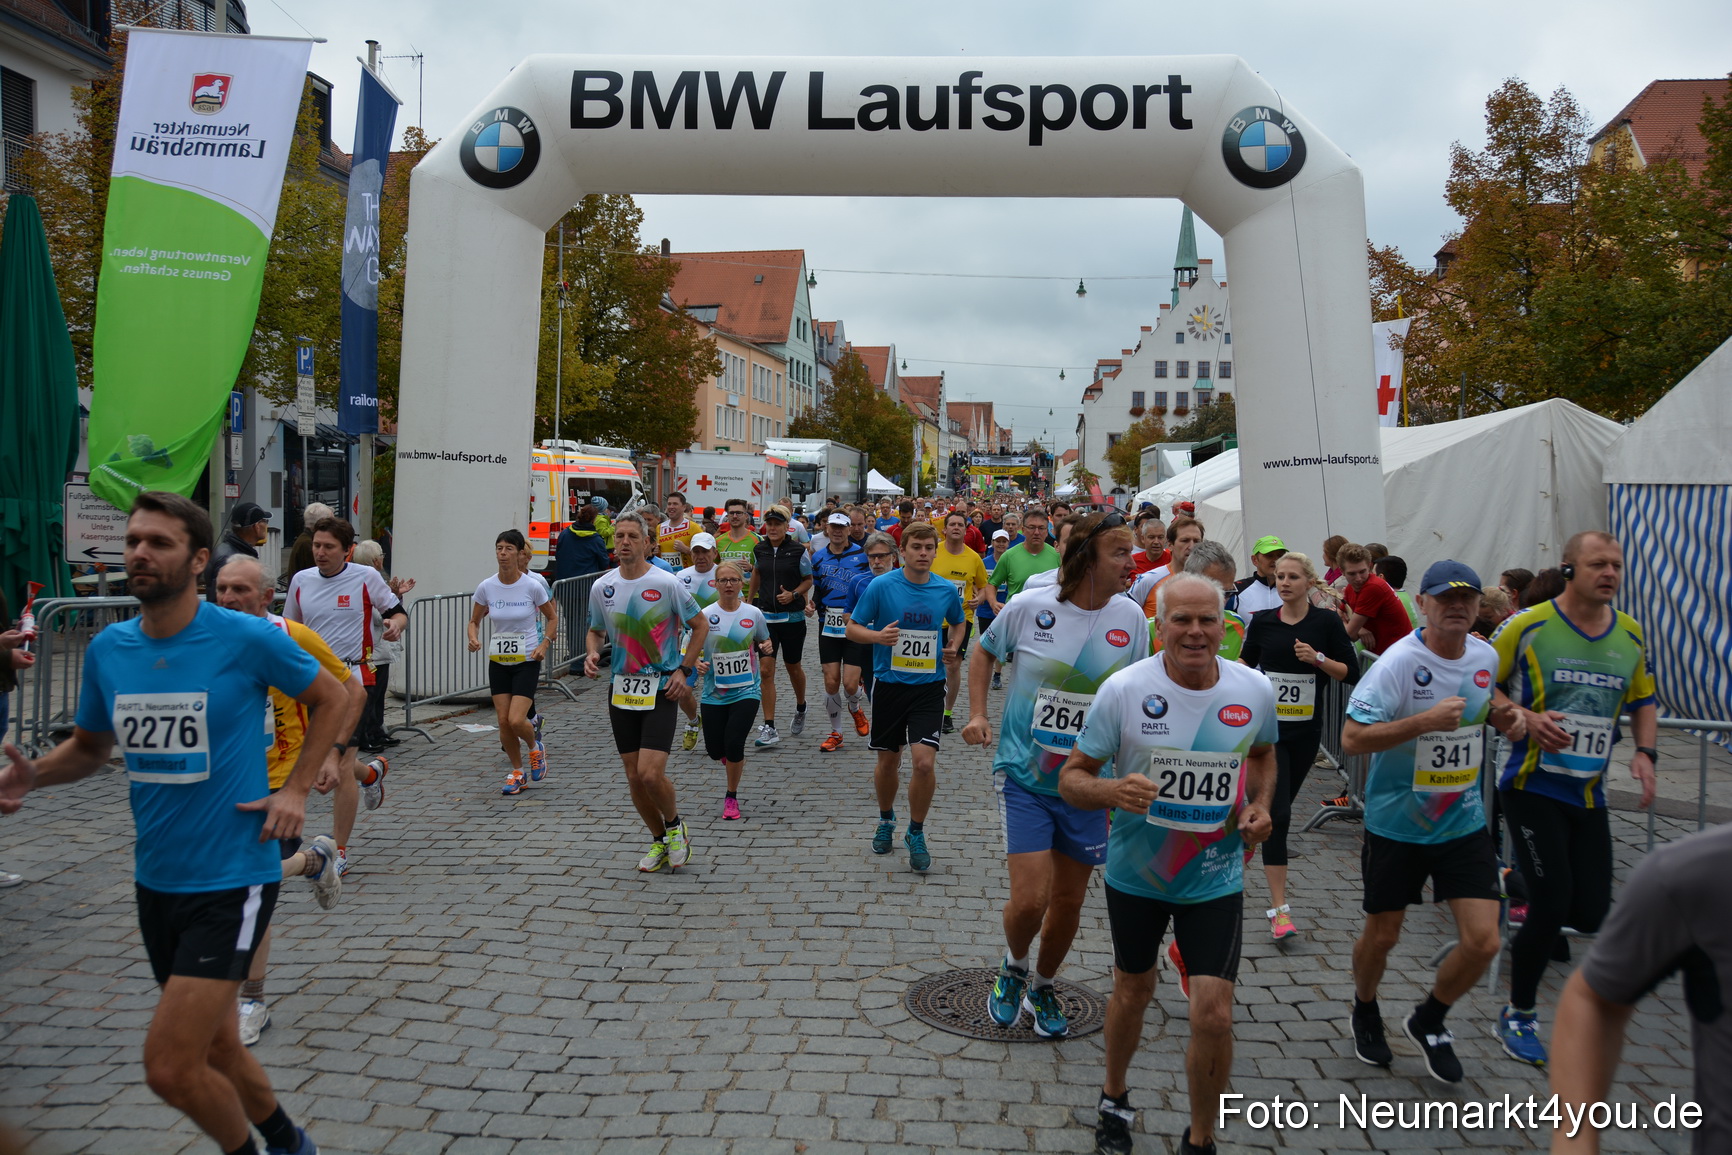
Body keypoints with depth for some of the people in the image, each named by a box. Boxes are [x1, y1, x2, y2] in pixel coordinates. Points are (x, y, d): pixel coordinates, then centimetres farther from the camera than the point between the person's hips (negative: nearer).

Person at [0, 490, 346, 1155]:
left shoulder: (249, 639, -13)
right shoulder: (106, 650, 2)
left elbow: (331, 699, 1)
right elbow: (90, 746, 16)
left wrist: (296, 790, -7)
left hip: (232, 881, -6)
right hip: (156, 881, 6)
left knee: (170, 1068, -10)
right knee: (216, 1050, 18)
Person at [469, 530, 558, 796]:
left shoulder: (533, 585, -11)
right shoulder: (485, 587, -4)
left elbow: (552, 617, 3)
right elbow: (474, 621, 9)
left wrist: (544, 644, -11)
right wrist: (474, 639, -12)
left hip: (527, 661, -3)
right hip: (498, 662, 3)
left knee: (516, 720, -14)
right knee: (503, 721, 2)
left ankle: (535, 747, 20)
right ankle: (517, 772, 23)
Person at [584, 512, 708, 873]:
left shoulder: (666, 583, -10)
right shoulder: (601, 587, 2)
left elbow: (701, 624, 1)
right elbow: (596, 631, 18)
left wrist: (683, 670, -5)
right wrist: (592, 653, -4)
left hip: (661, 688, -4)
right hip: (621, 687, 4)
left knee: (651, 773, -14)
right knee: (634, 777, 7)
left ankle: (675, 826, 16)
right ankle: (659, 841, 28)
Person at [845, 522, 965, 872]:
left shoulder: (947, 590, -1)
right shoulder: (881, 586, -8)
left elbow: (957, 623, 20)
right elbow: (852, 628, -3)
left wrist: (953, 643, 0)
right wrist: (878, 636, -22)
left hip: (929, 686, 0)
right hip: (889, 683, 0)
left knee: (924, 762, -12)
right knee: (888, 762, 12)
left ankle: (916, 832, 10)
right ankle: (886, 819, 40)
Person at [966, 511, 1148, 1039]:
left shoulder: (1130, 620, -4)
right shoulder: (1029, 607, -12)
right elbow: (984, 653, 9)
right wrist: (977, 714, -2)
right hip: (1024, 776, -3)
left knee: (1070, 899, 12)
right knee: (1030, 897, -11)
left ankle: (1042, 987, 39)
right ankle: (1014, 967, 24)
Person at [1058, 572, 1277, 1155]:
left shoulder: (1255, 690, -8)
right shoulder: (1123, 689, -17)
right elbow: (1071, 778, -12)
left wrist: (1260, 804, -4)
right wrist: (1111, 790, -33)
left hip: (1215, 879, 1)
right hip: (1135, 872, 0)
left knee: (1213, 1016, -6)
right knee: (1132, 991, 18)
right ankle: (1115, 1098, 46)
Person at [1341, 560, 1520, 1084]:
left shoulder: (1486, 657, 0)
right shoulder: (1398, 662, -19)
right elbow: (1352, 737, -24)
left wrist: (1499, 716, 0)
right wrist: (1426, 720, -31)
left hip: (1464, 821, 4)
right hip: (1396, 822, -4)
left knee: (1483, 941, -3)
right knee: (1382, 935, 10)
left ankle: (1429, 1021, 25)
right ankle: (1365, 1014, 42)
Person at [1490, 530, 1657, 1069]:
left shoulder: (1631, 634, 6)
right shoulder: (1528, 626, -10)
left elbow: (1643, 700, 18)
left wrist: (1644, 751, 0)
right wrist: (1524, 719, -20)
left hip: (1590, 795, 5)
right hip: (1533, 787, -5)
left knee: (1591, 914, 1)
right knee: (1551, 908, -7)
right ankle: (1518, 1017, 15)